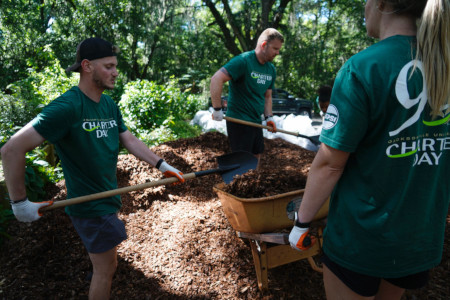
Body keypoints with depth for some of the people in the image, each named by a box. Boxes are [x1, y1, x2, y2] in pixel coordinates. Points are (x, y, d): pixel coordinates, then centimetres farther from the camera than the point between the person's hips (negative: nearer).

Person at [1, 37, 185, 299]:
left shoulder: (110, 105, 2)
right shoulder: (67, 107, -25)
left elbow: (130, 140, 5)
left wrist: (162, 165, -3)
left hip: (109, 197, 8)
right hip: (89, 206, -8)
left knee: (106, 262, 25)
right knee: (107, 269, 8)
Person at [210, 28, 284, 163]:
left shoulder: (271, 69, 10)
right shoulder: (243, 61, -17)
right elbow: (216, 79, -26)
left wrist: (269, 117, 4)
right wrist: (217, 110, -26)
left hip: (256, 121, 8)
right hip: (239, 121, -8)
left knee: (255, 159, 17)